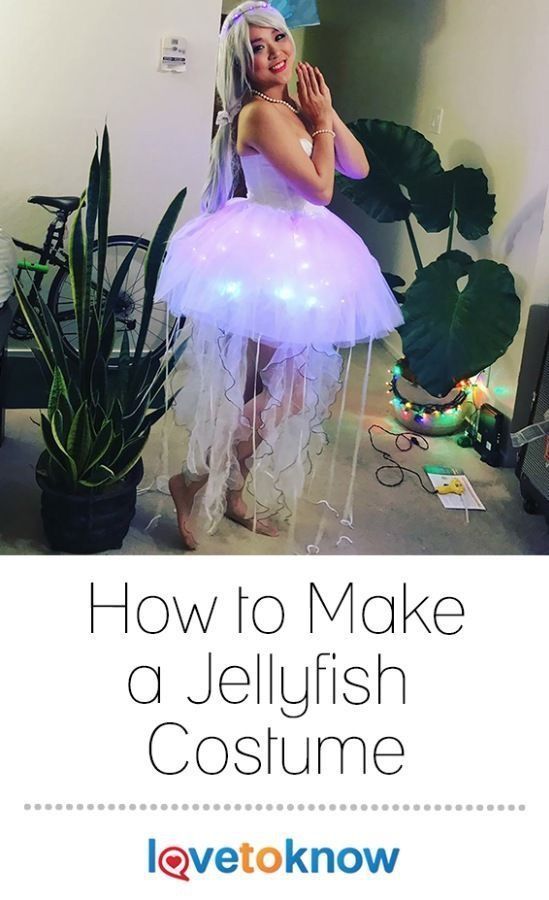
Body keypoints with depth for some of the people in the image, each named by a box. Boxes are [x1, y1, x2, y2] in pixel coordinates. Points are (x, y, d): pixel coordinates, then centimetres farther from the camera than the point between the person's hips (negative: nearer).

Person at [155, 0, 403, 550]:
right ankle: (191, 480, 8)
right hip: (266, 257, -9)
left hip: (294, 255, 9)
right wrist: (320, 122, -7)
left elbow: (358, 168, 8)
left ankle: (232, 494, 28)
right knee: (285, 391, -6)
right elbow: (319, 188, -18)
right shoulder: (259, 114, -17)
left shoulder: (296, 108, 11)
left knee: (267, 387, 13)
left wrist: (327, 113, -2)